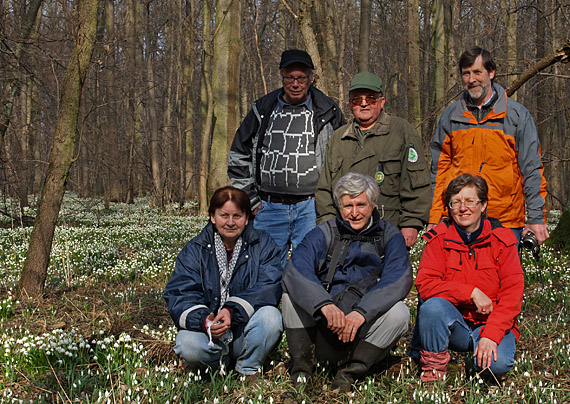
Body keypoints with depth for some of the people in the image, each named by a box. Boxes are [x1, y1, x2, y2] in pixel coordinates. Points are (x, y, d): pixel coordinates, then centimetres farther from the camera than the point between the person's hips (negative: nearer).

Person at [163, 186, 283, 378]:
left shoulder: (263, 245, 3)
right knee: (187, 345, -31)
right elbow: (178, 294, -7)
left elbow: (269, 288, -12)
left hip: (246, 330, 0)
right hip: (208, 333, 0)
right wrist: (203, 320, -30)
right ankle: (221, 365, 4)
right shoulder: (194, 250, 4)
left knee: (270, 316, -30)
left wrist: (232, 311, -28)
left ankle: (248, 370, -5)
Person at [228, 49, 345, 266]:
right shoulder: (262, 110, 9)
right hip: (269, 209, 2)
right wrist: (250, 200, 8)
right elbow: (238, 157, 15)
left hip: (311, 209, -2)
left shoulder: (328, 112, 5)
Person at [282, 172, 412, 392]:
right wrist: (325, 305, -36)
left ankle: (348, 374, -17)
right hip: (323, 329, 1)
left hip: (366, 332, 0)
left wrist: (361, 312, -32)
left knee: (399, 312, -27)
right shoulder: (325, 233, 2)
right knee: (292, 286, -18)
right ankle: (301, 368, -17)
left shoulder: (389, 236, 3)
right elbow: (295, 268, -18)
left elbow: (399, 279, -16)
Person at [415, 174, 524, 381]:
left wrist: (491, 335, -20)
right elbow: (424, 284, -11)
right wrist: (472, 293, -20)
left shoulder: (502, 240, -2)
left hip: (492, 323, 0)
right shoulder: (439, 238, -1)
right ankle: (434, 366, -10)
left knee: (498, 364, -30)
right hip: (454, 323, 0)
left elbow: (512, 292, -8)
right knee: (432, 306, -33)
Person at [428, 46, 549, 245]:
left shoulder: (517, 114, 5)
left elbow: (532, 170, 3)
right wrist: (435, 218, 6)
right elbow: (440, 169, 12)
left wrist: (537, 218, -4)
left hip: (506, 222, -2)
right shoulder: (450, 116, 11)